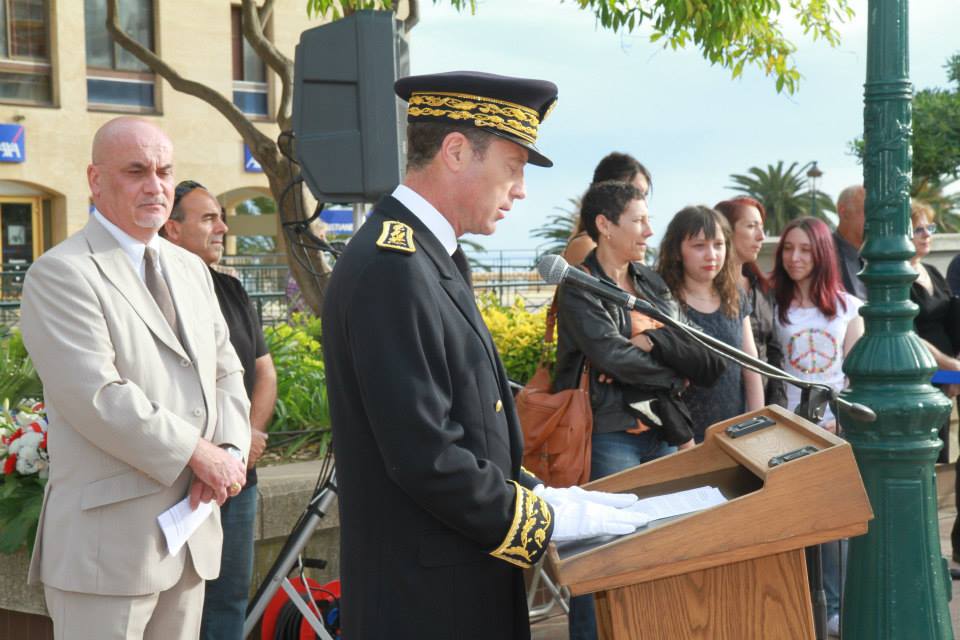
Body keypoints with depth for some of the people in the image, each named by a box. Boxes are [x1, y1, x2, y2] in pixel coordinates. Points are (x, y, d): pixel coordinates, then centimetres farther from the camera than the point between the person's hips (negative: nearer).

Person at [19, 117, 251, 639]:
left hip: (191, 532, 7)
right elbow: (98, 397, -19)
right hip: (109, 540, -7)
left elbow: (225, 370, 16)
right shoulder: (60, 274, -10)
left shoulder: (191, 269, 16)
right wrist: (200, 454, -16)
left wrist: (228, 451, -4)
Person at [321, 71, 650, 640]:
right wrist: (548, 516, -14)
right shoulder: (392, 270, -21)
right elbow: (427, 458, -24)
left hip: (464, 580, 9)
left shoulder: (429, 257, 11)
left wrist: (536, 492, 8)